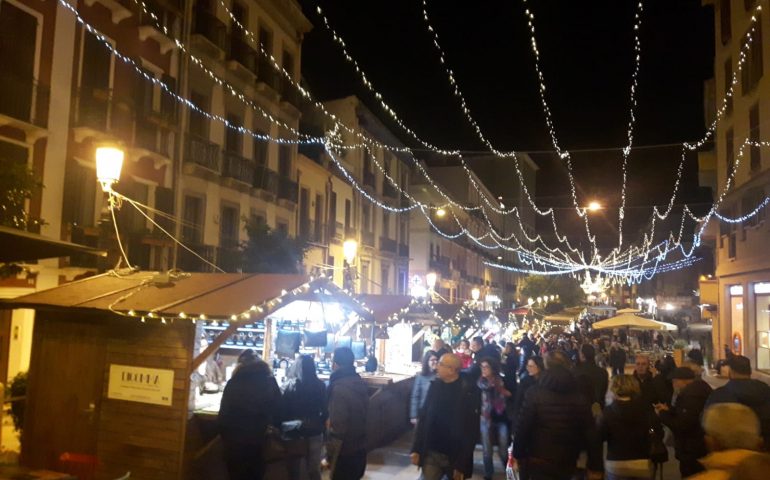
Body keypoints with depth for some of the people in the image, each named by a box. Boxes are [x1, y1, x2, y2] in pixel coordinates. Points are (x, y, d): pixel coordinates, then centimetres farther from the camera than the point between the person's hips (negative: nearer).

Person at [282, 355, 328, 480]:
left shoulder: (289, 386, -9)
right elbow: (325, 411, 0)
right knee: (314, 469, 14)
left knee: (295, 469, 14)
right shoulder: (320, 385, -5)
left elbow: (284, 410, -7)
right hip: (315, 432, 1)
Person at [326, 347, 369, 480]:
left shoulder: (339, 388, -22)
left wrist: (329, 455, -15)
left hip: (345, 452, -8)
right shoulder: (359, 382, 5)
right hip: (360, 448, 8)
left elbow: (337, 427, -23)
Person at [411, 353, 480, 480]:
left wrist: (461, 464, -14)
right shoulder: (435, 386, 1)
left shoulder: (469, 391, -12)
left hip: (455, 457, -3)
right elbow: (423, 418, 5)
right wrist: (416, 449, 2)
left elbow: (470, 431, -13)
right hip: (431, 453, 3)